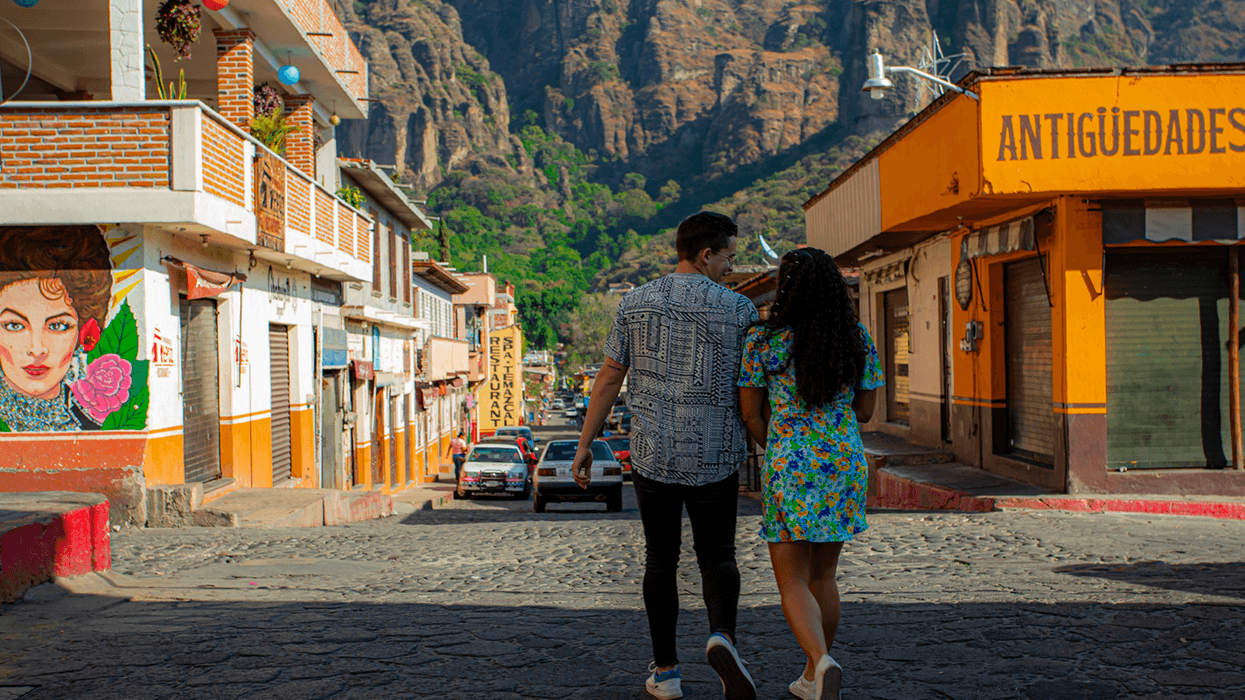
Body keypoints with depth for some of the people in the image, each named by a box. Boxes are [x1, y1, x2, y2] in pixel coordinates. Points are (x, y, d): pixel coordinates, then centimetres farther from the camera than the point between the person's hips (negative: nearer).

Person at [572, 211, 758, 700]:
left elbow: (608, 380, 1)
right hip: (714, 459, -2)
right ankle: (722, 638, -17)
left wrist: (584, 445, 7)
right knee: (717, 559, 11)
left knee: (661, 559, 16)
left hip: (652, 456, 2)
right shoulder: (738, 309, -5)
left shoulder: (636, 303, 0)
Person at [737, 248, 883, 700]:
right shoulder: (858, 340, 2)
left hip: (788, 465, -4)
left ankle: (822, 663, -22)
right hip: (845, 461, 4)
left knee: (792, 582, 2)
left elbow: (750, 413, -3)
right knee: (823, 575, 18)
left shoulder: (762, 340, -7)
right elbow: (864, 412, 7)